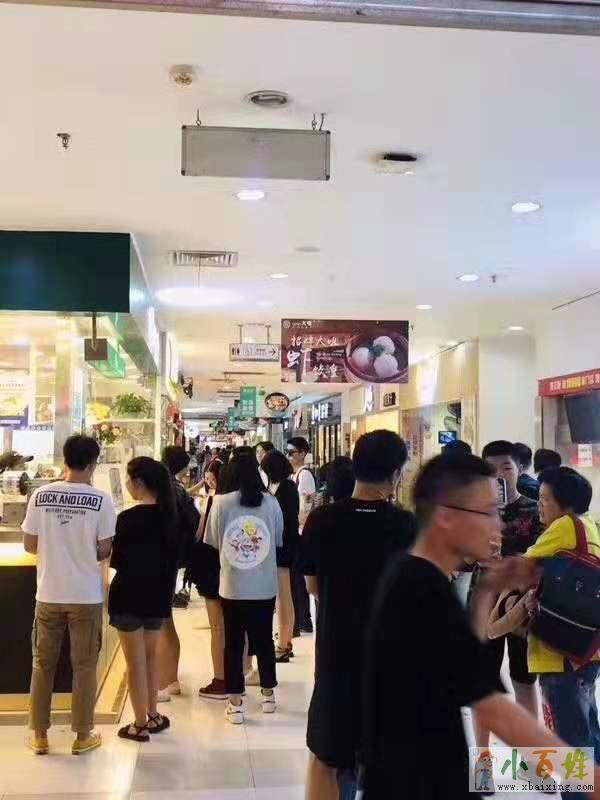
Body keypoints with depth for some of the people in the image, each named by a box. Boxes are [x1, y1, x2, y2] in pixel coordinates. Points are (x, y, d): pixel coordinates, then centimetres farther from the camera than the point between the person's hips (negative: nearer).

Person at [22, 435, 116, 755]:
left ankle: (39, 735, 25)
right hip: (86, 596, -2)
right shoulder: (100, 500, -12)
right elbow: (104, 551, -9)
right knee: (84, 666, 10)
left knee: (43, 664, 15)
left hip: (48, 594, 2)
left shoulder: (40, 495, -5)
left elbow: (29, 545, 1)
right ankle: (82, 735, 19)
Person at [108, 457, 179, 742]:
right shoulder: (169, 515, 0)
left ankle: (140, 725, 15)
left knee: (135, 662, 5)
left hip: (130, 596, -6)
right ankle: (153, 716, 29)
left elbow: (117, 561, -11)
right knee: (151, 655, 21)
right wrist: (166, 588, 16)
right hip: (159, 595, 6)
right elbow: (174, 557, 7)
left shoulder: (129, 518, -19)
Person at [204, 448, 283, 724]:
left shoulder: (221, 502, -9)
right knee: (264, 640, 17)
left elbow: (212, 542, -1)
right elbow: (278, 542, 5)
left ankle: (235, 704, 14)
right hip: (265, 586, 2)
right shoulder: (271, 502, -4)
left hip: (232, 586, -2)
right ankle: (268, 694, 31)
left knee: (233, 643, 9)